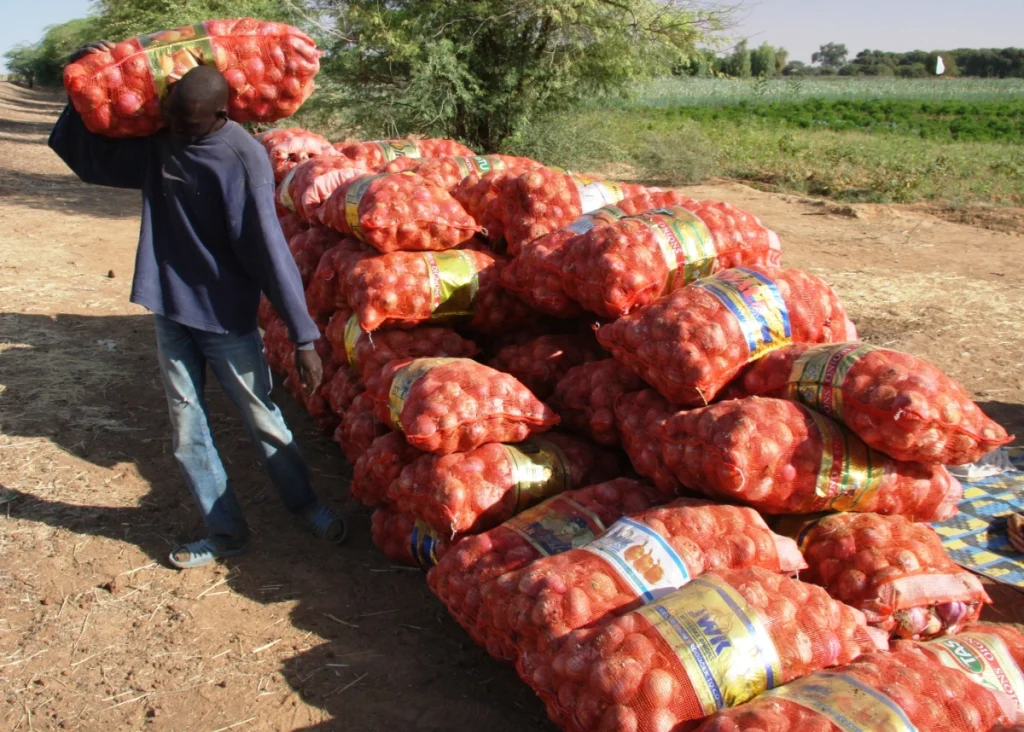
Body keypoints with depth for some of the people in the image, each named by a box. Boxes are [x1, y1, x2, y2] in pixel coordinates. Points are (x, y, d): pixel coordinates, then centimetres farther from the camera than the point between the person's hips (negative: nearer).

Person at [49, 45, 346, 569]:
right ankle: (225, 532, 26)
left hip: (228, 319, -5)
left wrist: (303, 337, -21)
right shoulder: (155, 143, -1)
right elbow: (82, 154, 14)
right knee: (187, 435, 10)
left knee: (264, 423, 8)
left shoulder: (243, 158, -19)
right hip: (171, 315, 5)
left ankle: (306, 506, 31)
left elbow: (269, 250, -21)